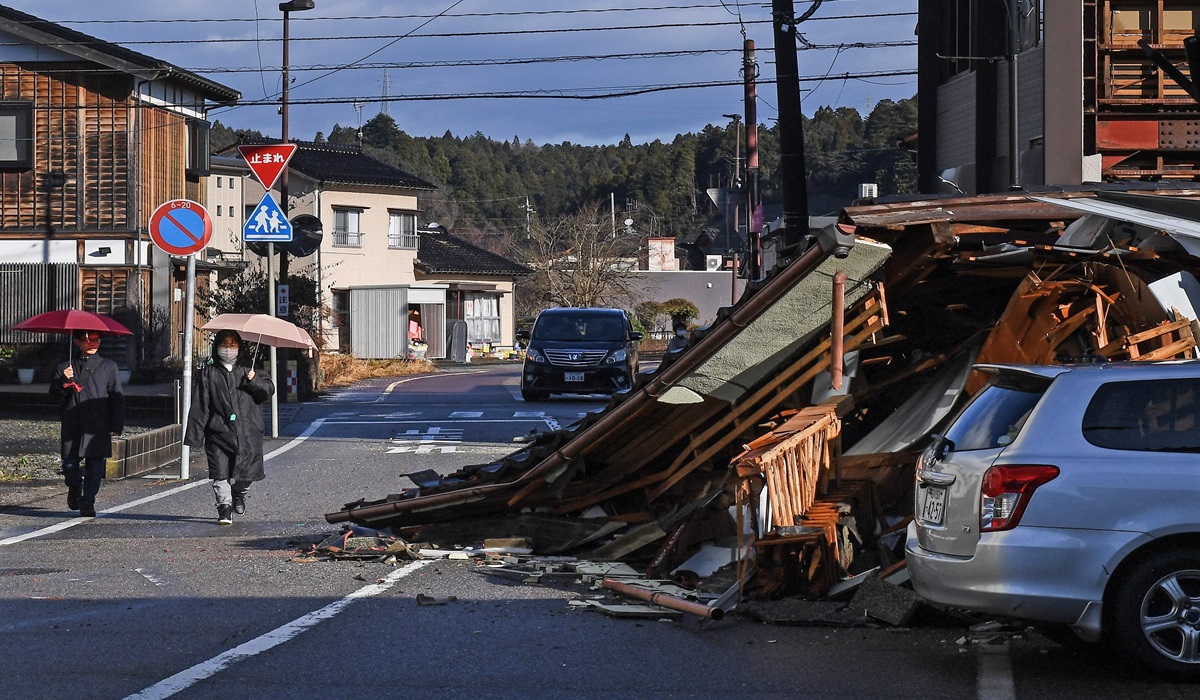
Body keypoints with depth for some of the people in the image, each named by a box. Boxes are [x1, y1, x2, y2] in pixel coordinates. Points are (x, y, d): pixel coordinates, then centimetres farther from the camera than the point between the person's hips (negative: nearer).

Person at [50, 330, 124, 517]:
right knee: (69, 463, 0)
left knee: (95, 463, -8)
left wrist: (116, 425, -2)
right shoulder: (64, 367, 13)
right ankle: (74, 489, 28)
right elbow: (54, 392, 6)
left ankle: (87, 501, -2)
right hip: (72, 423, 1)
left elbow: (117, 397, 6)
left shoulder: (108, 367, 9)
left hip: (98, 426, -1)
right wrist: (64, 380, -15)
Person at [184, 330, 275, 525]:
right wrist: (195, 435, -2)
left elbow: (269, 390, 8)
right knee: (220, 474, -7)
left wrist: (254, 381, -13)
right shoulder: (208, 374, 8)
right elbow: (199, 406, 4)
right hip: (218, 434, -1)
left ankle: (238, 495, 28)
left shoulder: (247, 372, 14)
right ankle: (225, 507, 4)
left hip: (247, 434, 1)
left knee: (247, 472, -2)